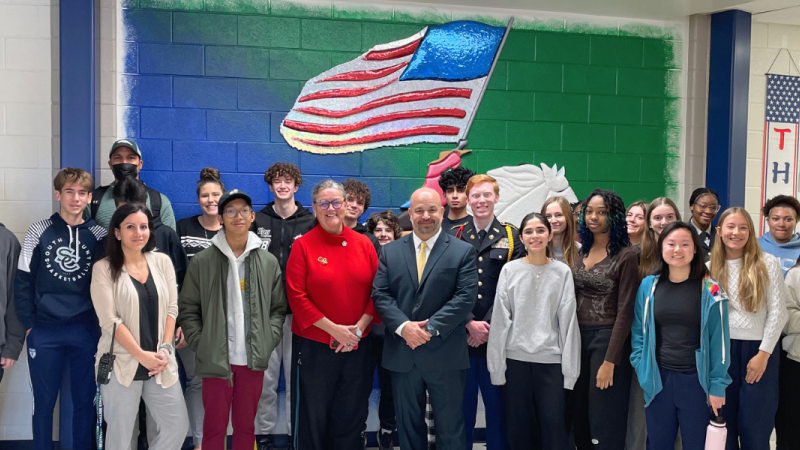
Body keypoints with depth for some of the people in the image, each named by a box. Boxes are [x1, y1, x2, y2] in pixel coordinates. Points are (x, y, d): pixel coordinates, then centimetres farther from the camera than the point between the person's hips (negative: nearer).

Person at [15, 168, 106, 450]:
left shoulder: (99, 236, 3)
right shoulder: (39, 232, 1)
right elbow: (23, 282, 1)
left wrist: (103, 323, -2)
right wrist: (29, 325, -3)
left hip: (86, 332, 1)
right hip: (44, 332, 0)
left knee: (85, 401, 7)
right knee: (44, 402, 8)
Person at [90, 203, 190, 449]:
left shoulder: (162, 261, 6)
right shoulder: (104, 269, -5)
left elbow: (171, 309, 6)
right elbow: (110, 320, -11)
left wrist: (164, 349, -7)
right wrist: (141, 356, -15)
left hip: (160, 362, 4)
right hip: (122, 363, -4)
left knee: (178, 426, 5)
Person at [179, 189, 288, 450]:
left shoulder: (268, 262, 5)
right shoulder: (201, 262, 0)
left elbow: (278, 308, 9)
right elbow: (188, 309, 1)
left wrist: (268, 341, -3)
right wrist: (201, 345, -7)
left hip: (253, 359, 2)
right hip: (215, 359, -2)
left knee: (246, 425, 12)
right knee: (214, 427, 5)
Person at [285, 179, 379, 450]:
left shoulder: (364, 244, 4)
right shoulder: (303, 245, -5)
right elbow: (296, 295, -10)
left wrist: (358, 328, -9)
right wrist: (334, 329, -15)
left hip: (357, 345, 3)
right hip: (314, 346, -3)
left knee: (352, 415, 12)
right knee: (314, 417, 8)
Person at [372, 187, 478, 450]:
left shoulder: (463, 251, 0)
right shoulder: (391, 251, 8)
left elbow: (465, 297, -10)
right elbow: (380, 295, 0)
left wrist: (431, 328, -18)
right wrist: (403, 326, -16)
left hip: (446, 356, -2)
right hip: (402, 354, 3)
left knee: (450, 429, 7)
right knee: (408, 426, 14)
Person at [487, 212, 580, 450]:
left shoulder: (563, 272, 2)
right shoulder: (509, 270, 2)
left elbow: (568, 321, 1)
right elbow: (500, 319, 1)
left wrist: (569, 368, -3)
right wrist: (497, 367, -2)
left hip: (551, 360, -1)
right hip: (515, 359, 1)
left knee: (554, 430, -2)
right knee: (517, 430, 7)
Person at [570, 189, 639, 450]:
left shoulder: (625, 256, -9)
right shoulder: (582, 252, 10)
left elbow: (624, 311, -12)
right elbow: (573, 299, 12)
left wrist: (610, 360, -16)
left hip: (607, 338, -6)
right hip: (577, 338, 6)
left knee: (604, 420, 0)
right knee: (579, 418, 12)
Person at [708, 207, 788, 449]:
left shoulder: (768, 263, -1)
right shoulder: (709, 268, 7)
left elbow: (777, 312, -5)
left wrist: (763, 353, -10)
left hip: (758, 350, -2)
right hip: (722, 351, 3)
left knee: (755, 428, 1)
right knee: (724, 424, 9)